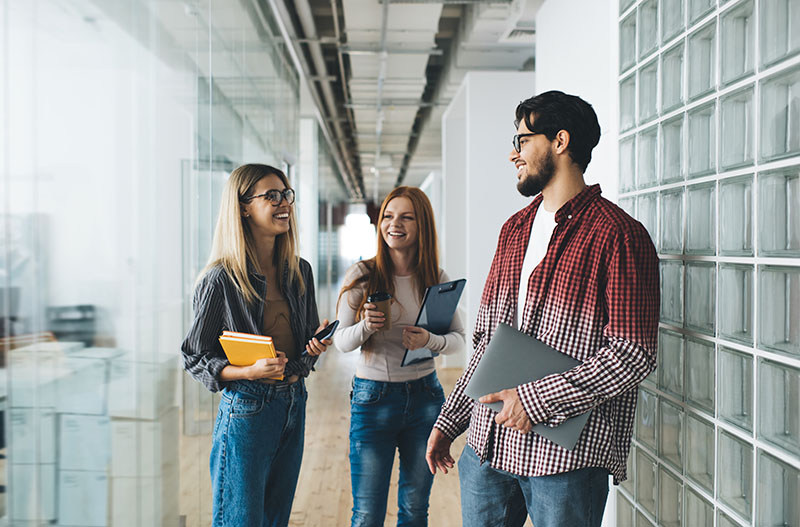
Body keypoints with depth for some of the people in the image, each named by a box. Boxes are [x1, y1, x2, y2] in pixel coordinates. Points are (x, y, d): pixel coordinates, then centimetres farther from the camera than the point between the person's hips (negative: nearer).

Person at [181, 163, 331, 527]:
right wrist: (250, 371, -23)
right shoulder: (221, 279, -12)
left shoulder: (299, 271, 6)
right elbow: (194, 358, -8)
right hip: (246, 410, -6)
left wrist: (317, 345, -4)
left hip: (294, 405, 6)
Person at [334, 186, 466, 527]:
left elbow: (459, 338, 2)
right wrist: (365, 326, -25)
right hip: (373, 397, -2)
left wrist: (430, 341, -19)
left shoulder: (437, 279, -1)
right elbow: (341, 341, -4)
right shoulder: (361, 275, -7)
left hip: (425, 397, 2)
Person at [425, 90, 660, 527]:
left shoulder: (617, 234, -10)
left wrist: (537, 400, -19)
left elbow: (634, 354, -16)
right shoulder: (514, 229, 14)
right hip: (486, 444, 7)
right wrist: (448, 421, 15)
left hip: (568, 454, -6)